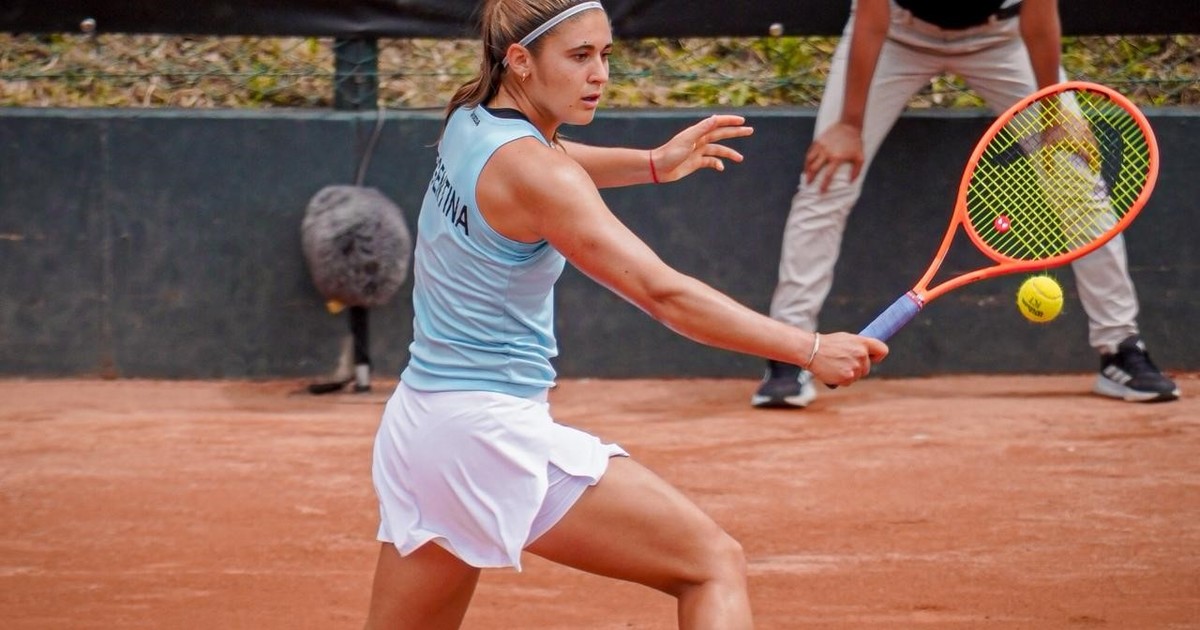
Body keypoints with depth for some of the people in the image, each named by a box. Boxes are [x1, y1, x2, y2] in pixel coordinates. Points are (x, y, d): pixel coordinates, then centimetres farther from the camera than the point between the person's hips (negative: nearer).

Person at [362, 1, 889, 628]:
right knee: (714, 564, -7)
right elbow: (664, 294, -23)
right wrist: (811, 349, -21)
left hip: (414, 426, 9)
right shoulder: (528, 169, -18)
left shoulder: (470, 121, 7)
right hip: (496, 429, -9)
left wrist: (652, 163, 19)